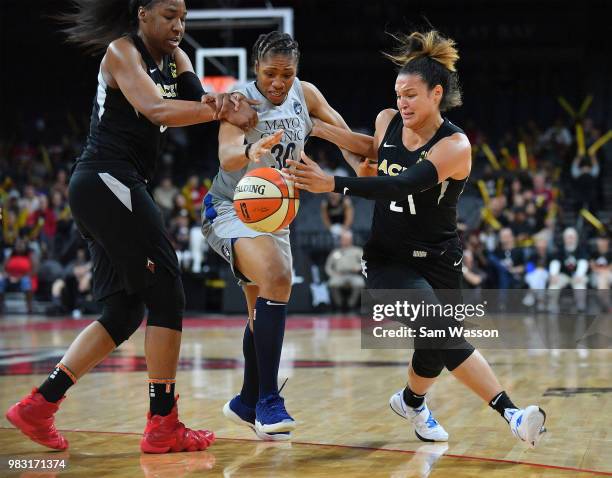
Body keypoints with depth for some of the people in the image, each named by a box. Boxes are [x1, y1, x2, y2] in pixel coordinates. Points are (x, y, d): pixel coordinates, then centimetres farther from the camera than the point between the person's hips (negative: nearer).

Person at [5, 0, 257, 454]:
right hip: (107, 180, -9)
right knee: (167, 293, -9)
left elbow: (196, 101, 1)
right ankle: (164, 425, -6)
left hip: (116, 190, 9)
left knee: (125, 311, 9)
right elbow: (156, 110, -21)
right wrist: (222, 109, -28)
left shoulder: (176, 59, 18)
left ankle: (38, 405, 9)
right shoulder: (122, 51, -6)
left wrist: (218, 106, -22)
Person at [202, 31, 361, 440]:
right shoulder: (242, 100, -19)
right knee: (277, 279, -31)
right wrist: (250, 152, -58)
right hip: (231, 210, -7)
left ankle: (247, 402, 35)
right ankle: (268, 401, -27)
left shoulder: (305, 94, -3)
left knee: (265, 312, 16)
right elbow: (226, 157, -35)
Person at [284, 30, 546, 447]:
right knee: (440, 330, -23)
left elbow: (403, 185, -34)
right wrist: (324, 131, 11)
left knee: (436, 343, 11)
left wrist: (332, 184, -44)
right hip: (386, 259, 1)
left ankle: (413, 402, 46)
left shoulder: (455, 145, -19)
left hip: (438, 262, -1)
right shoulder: (387, 121, -4)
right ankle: (509, 412, -22)